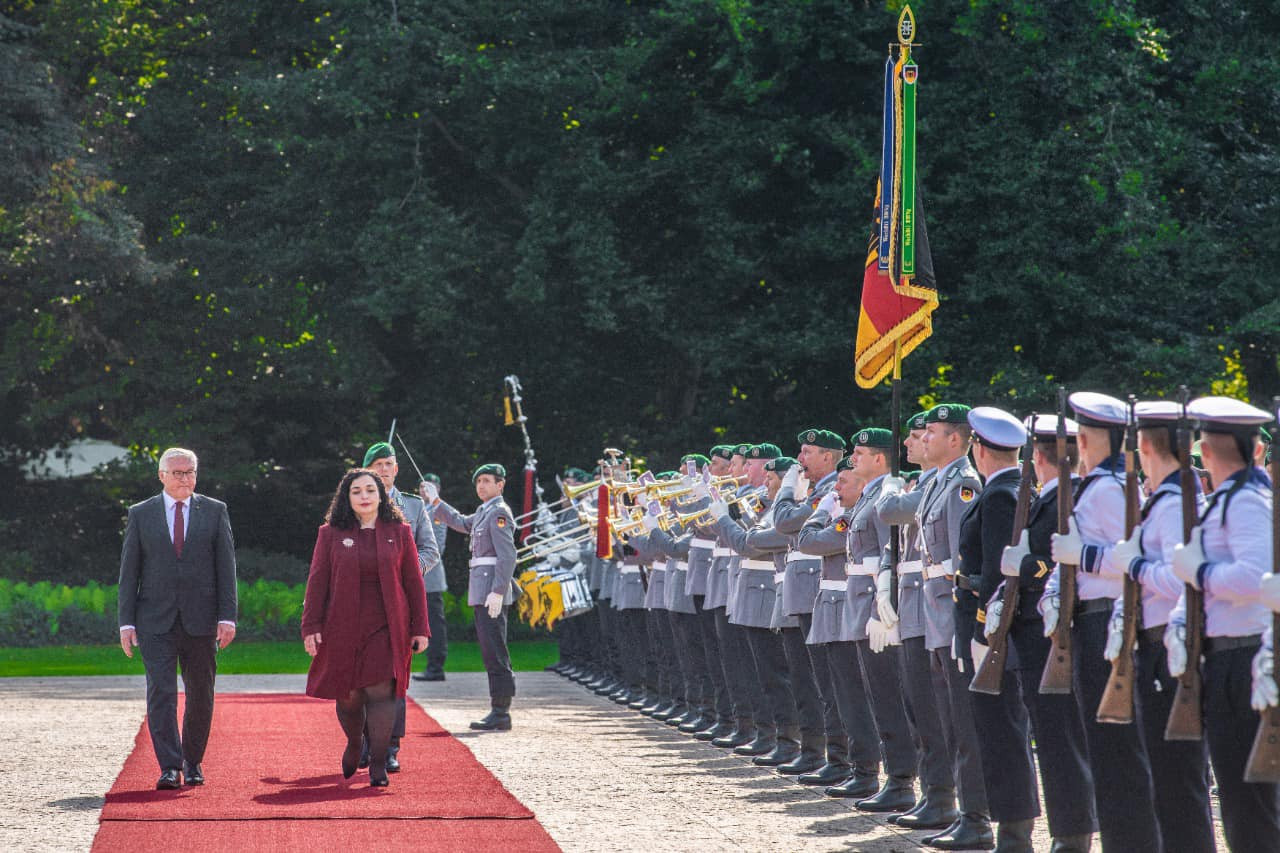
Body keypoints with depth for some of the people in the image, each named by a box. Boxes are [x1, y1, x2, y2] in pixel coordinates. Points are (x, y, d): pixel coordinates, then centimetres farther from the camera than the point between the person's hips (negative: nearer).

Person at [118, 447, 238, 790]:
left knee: (201, 695, 7)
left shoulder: (215, 512, 7)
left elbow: (226, 567, 3)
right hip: (156, 621, -1)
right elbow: (128, 571, 6)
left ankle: (192, 762, 22)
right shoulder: (141, 514, 7)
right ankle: (169, 768, -13)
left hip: (201, 619, 1)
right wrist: (126, 621, -2)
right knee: (161, 692, -11)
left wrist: (227, 617, -5)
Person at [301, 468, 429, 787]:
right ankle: (354, 744, 34)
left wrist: (420, 629, 3)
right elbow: (317, 581, 4)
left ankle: (378, 766, -8)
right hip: (343, 628, 1)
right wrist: (311, 627, -4)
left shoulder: (399, 533, 6)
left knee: (380, 690, -12)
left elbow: (414, 582, 7)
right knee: (348, 697, 4)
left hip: (386, 629, -1)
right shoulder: (331, 534, 5)